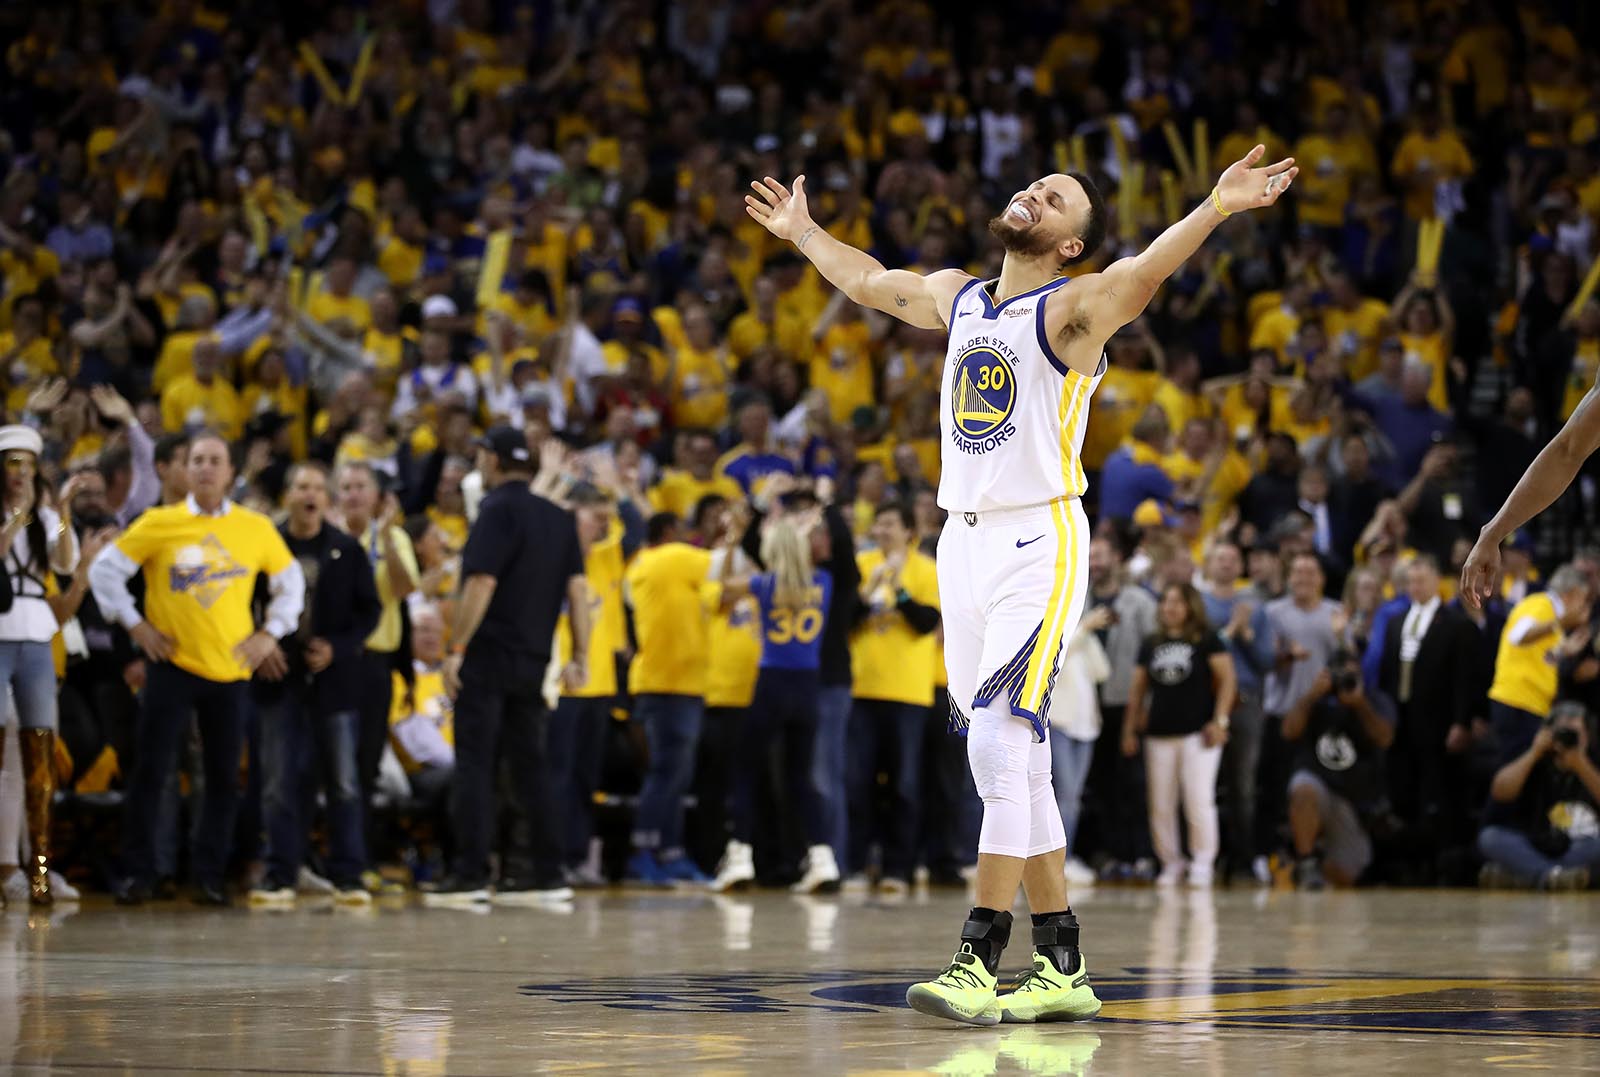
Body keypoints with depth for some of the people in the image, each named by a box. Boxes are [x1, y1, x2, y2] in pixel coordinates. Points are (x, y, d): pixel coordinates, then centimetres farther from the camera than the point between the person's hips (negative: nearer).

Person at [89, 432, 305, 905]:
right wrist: (133, 623, -2)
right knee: (151, 772, -2)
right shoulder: (159, 524, -2)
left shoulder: (257, 528, 3)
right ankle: (136, 874, 6)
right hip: (172, 665, -2)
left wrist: (271, 632, 5)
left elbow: (290, 581, 15)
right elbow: (105, 569, 3)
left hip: (231, 670, 2)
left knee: (224, 778, 2)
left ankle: (210, 876, 12)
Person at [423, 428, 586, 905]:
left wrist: (456, 649, -15)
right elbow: (577, 588, 8)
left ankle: (471, 874, -6)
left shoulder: (498, 511, -10)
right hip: (533, 661, 7)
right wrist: (579, 656, 9)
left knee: (475, 765, -3)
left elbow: (482, 584, -17)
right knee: (530, 765, 10)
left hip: (487, 656, -7)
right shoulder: (557, 517, 11)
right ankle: (546, 874, 8)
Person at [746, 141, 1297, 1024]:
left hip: (1039, 545, -7)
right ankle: (1062, 967, 13)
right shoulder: (957, 297, 15)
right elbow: (866, 281, 34)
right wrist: (799, 229, 47)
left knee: (999, 744, -18)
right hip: (965, 544, 7)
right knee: (1014, 762, 8)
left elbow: (1146, 268, -25)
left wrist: (1216, 208, -42)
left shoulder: (1074, 307, -6)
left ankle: (978, 961, -20)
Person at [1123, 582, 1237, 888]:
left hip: (1198, 733, -5)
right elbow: (1138, 689, 16)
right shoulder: (1151, 645, 14)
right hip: (1159, 734, 5)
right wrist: (1130, 729, 11)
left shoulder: (1206, 641, 1)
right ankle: (1171, 863, 12)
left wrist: (1220, 720, -11)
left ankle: (1203, 863, -1)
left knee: (1199, 799, -9)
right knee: (1160, 805, 3)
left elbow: (1227, 679, -3)